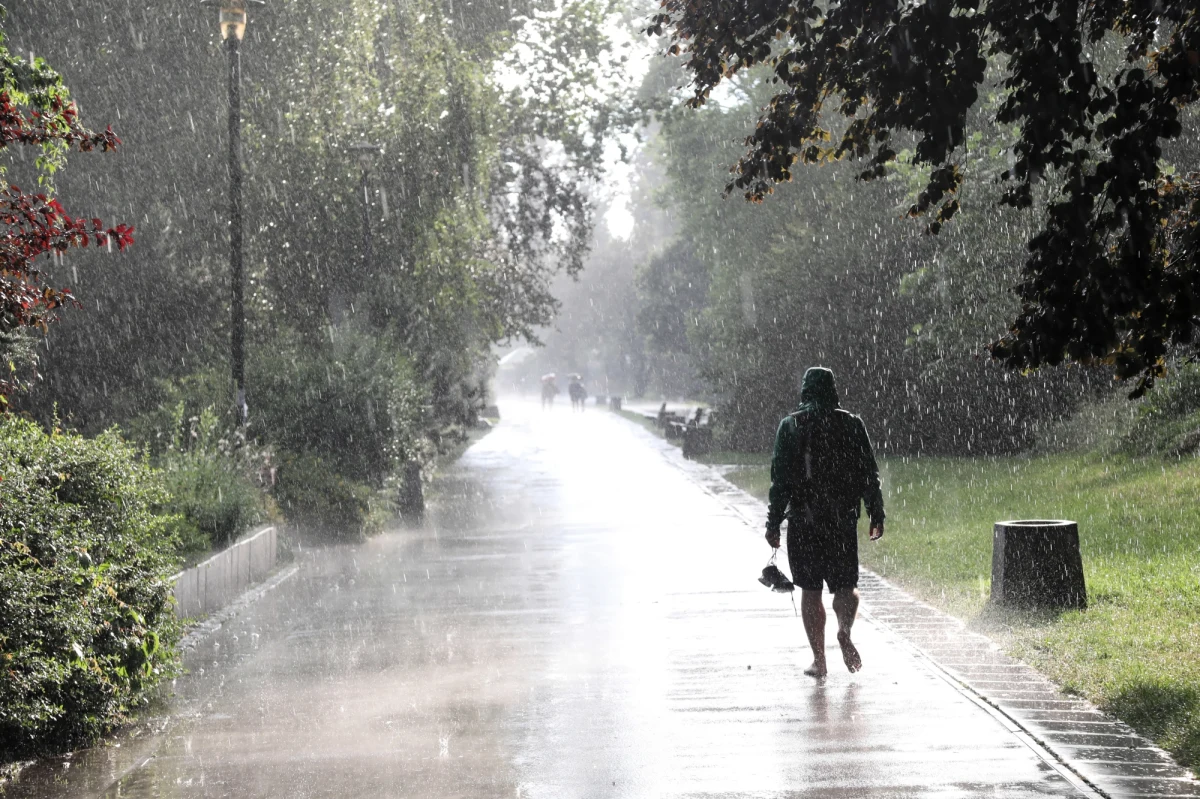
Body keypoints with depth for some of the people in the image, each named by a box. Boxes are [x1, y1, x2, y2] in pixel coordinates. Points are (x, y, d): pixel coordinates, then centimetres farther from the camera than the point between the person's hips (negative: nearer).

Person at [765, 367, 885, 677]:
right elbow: (869, 474, 2)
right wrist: (876, 516, 9)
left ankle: (818, 660, 6)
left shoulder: (790, 426, -2)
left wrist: (773, 523, -1)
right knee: (845, 585, 12)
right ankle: (844, 631, -17)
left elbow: (780, 479, -5)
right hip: (843, 520, 1)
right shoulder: (852, 424, 2)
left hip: (803, 520, -1)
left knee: (810, 590, 8)